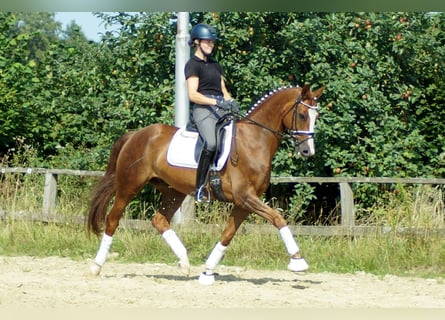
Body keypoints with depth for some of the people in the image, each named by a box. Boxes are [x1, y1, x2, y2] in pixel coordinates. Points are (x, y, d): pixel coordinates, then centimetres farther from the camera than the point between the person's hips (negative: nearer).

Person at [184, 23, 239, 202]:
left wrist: (231, 103, 3)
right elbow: (193, 95, -9)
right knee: (211, 142, -32)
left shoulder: (215, 65, 25)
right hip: (203, 109, -8)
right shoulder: (193, 65, 1)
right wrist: (216, 102, -19)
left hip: (221, 110, 8)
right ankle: (200, 188, -29)